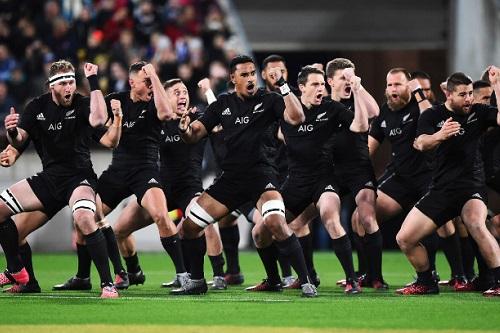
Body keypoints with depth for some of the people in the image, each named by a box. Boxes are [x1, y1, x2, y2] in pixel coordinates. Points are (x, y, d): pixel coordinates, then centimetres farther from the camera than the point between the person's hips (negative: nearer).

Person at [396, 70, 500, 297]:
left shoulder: (478, 112, 4)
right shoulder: (433, 116, 3)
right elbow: (421, 143, -15)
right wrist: (440, 135, -36)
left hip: (471, 186, -3)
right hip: (441, 190, 3)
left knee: (476, 225, -35)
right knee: (404, 239, -1)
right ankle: (426, 283, 22)